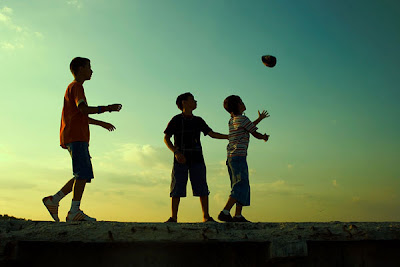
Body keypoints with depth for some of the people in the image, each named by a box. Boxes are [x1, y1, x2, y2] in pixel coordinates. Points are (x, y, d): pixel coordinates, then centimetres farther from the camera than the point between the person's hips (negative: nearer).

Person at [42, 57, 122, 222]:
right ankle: (74, 211, -15)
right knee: (83, 174, -15)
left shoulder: (75, 87, 28)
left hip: (78, 138, 10)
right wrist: (107, 108, -17)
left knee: (83, 176, 7)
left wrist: (101, 123, 40)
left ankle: (53, 200, 9)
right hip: (76, 137, -10)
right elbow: (83, 109, -21)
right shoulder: (76, 86, -3)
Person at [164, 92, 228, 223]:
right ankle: (173, 217, 3)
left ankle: (206, 216, 4)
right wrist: (176, 152, -14)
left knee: (202, 188, -1)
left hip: (197, 159, 3)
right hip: (180, 159, -3)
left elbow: (212, 134, 17)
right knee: (177, 189, -3)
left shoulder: (198, 121, 15)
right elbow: (166, 138, -1)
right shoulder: (176, 120, 3)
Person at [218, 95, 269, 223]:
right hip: (239, 156, -9)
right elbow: (255, 133, 2)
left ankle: (238, 215, 6)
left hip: (231, 157, 9)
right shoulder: (242, 119, -7)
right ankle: (225, 212, -20)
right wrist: (264, 137, 22)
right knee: (241, 185, -12)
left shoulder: (232, 120, 18)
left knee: (243, 187, 11)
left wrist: (260, 119, 40)